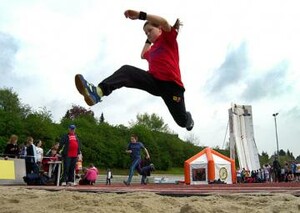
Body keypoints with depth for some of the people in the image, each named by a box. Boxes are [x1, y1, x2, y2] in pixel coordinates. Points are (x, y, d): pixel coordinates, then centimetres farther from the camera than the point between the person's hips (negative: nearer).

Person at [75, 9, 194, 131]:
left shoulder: (168, 37, 8)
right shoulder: (152, 49, 28)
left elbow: (163, 22, -14)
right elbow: (143, 55, 48)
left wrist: (140, 15, -18)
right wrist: (148, 40, 38)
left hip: (171, 84, -6)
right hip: (155, 81, 6)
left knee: (182, 121, 2)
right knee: (127, 71, -21)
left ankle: (188, 117, 44)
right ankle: (99, 91, -46)